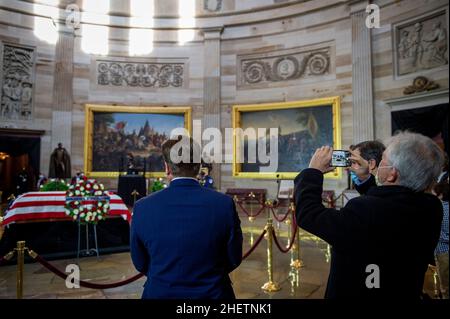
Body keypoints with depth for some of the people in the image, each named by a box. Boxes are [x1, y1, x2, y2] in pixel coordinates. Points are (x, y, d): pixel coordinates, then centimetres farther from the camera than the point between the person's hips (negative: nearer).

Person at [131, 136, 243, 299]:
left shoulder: (143, 208, -15)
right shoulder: (224, 204, -17)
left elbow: (141, 264, -3)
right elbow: (234, 259, -6)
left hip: (162, 292, 1)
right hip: (213, 293, 0)